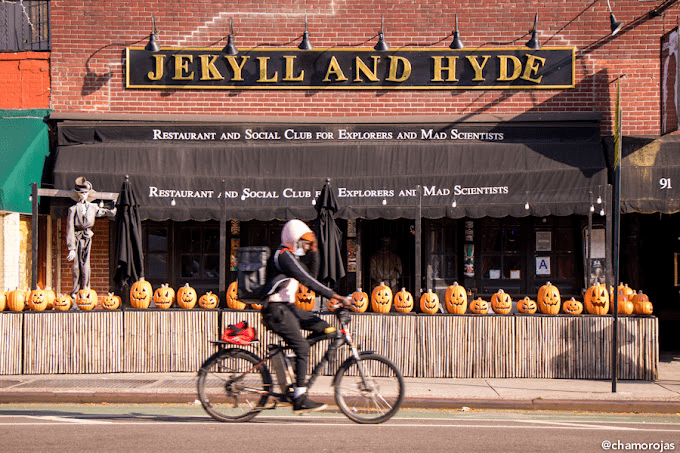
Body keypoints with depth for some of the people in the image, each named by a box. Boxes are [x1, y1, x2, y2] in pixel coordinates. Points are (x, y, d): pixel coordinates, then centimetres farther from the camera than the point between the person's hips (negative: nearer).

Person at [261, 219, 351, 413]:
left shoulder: (293, 256, 18)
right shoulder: (283, 255, -14)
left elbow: (312, 274, 18)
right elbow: (307, 280, -23)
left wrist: (313, 251, 7)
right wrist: (333, 295, -26)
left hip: (287, 307, 10)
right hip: (276, 309, -10)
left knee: (324, 328, 3)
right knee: (302, 347, -15)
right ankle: (300, 399, -12)